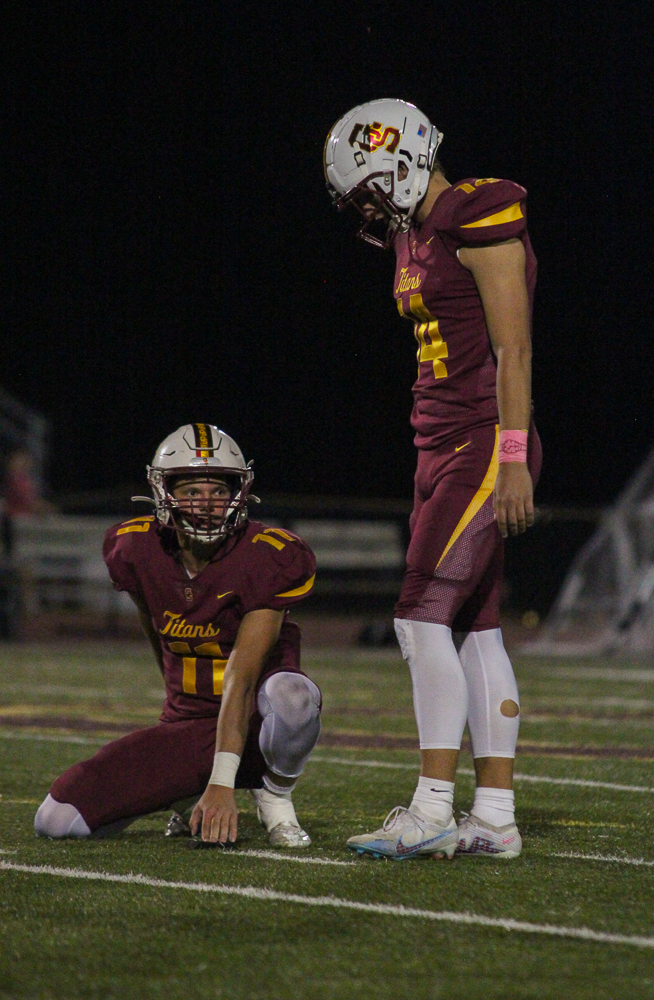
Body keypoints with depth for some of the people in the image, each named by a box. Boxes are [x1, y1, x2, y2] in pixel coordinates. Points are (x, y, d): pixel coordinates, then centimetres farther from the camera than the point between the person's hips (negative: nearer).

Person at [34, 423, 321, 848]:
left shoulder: (268, 559, -19)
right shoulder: (135, 549, -5)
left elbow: (242, 677, -26)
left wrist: (222, 783, -32)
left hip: (253, 724, -4)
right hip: (188, 726, 4)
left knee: (290, 696, -42)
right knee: (58, 820, -11)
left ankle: (275, 799, -7)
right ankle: (190, 791, 15)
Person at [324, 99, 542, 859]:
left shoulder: (481, 224, -12)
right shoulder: (417, 235, 17)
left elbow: (513, 349, -16)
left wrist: (513, 461, -20)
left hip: (483, 445, -9)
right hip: (442, 445, 9)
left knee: (423, 616, -13)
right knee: (474, 630, 7)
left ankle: (433, 810, -13)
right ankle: (495, 817, 8)